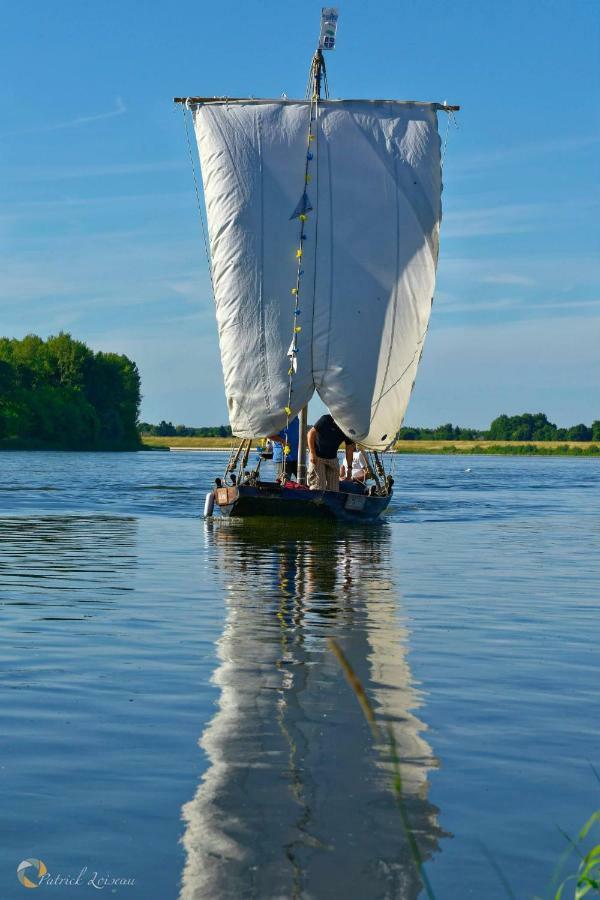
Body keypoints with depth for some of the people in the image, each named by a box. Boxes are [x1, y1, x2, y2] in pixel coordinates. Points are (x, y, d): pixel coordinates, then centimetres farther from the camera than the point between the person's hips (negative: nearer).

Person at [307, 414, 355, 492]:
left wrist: (349, 467, 2)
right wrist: (312, 453, -19)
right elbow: (311, 433, -13)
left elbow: (349, 448, 6)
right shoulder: (326, 420, -16)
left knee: (334, 489, 1)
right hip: (318, 457, -5)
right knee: (318, 487, -13)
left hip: (332, 459, 5)